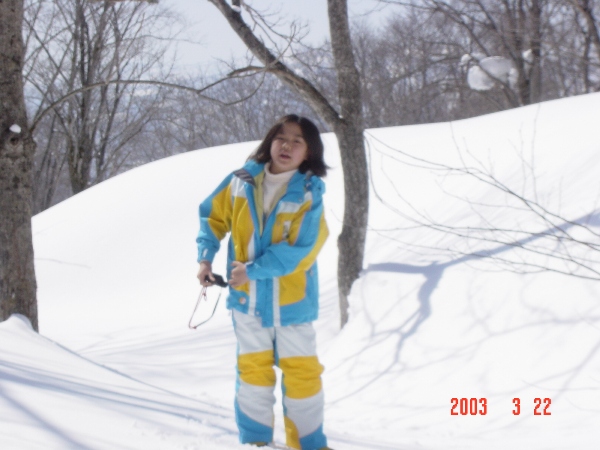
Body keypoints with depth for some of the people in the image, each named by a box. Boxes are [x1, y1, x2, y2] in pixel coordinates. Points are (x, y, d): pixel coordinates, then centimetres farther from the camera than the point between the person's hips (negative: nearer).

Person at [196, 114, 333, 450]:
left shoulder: (309, 193, -14)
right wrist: (206, 256, -1)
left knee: (302, 371, 6)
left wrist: (253, 270, -23)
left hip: (291, 300, -2)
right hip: (248, 297, 2)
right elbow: (213, 217, 10)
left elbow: (300, 249, -21)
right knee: (253, 368, 11)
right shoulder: (242, 181, -4)